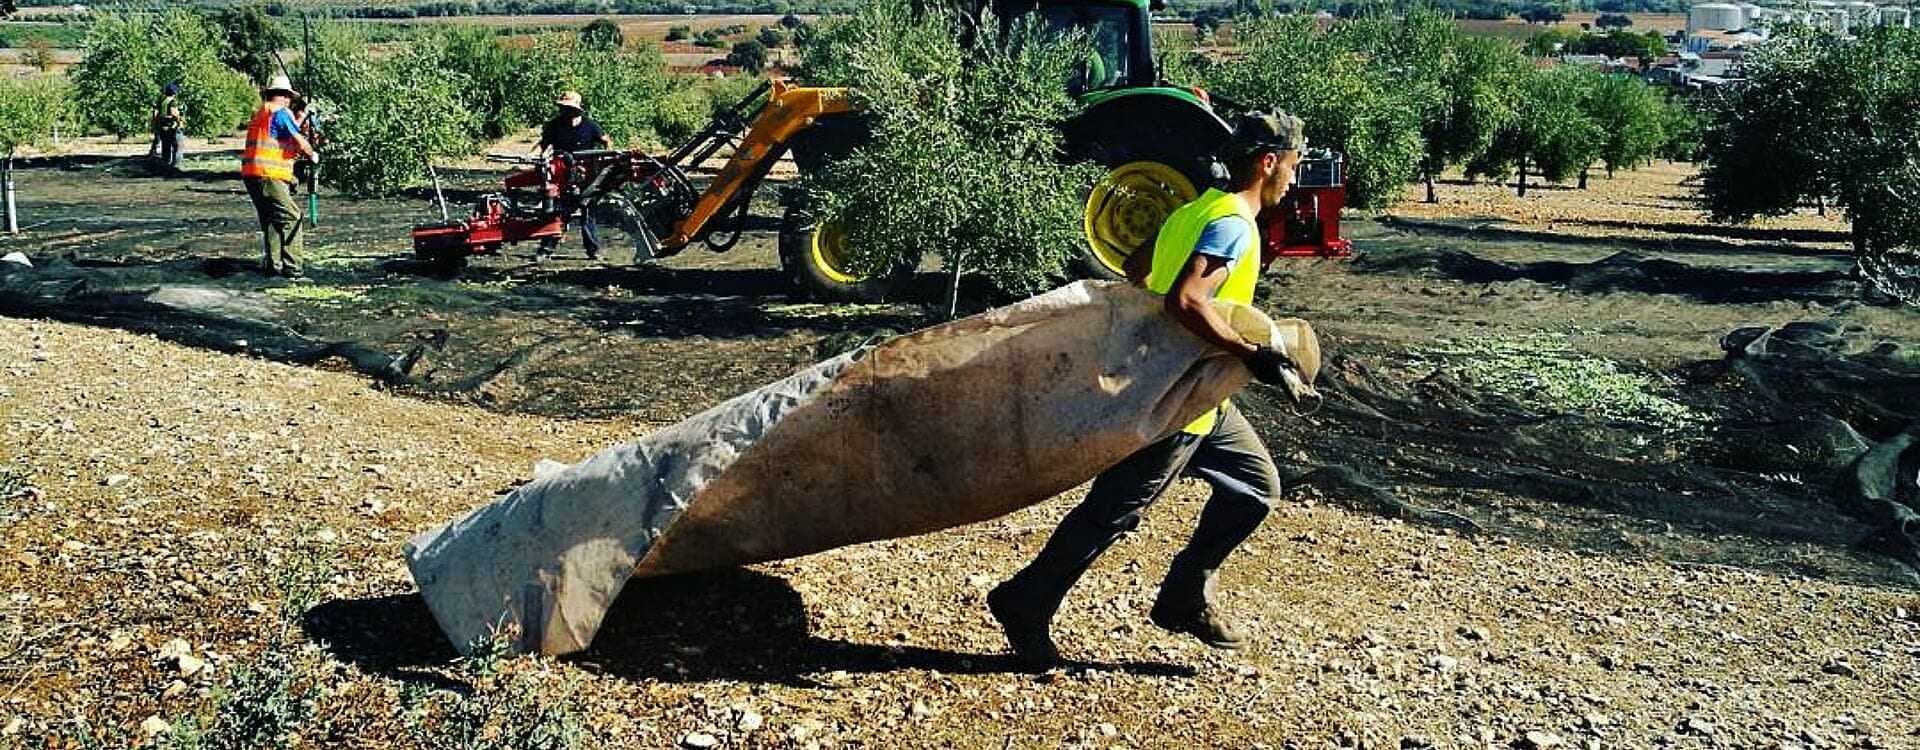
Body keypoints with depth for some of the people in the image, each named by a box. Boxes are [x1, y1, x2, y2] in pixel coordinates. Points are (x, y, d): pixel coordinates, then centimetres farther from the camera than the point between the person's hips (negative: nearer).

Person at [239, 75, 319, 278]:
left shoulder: (259, 114, 20)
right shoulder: (281, 112, -7)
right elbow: (299, 141, -10)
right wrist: (312, 154, 10)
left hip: (251, 174, 9)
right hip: (269, 175, -9)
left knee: (270, 220, 18)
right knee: (292, 218, -9)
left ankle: (272, 265, 20)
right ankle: (291, 268, -15)